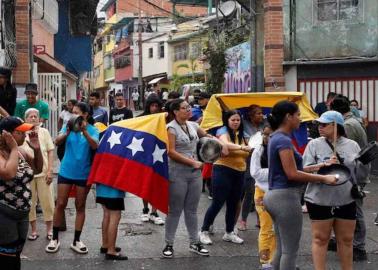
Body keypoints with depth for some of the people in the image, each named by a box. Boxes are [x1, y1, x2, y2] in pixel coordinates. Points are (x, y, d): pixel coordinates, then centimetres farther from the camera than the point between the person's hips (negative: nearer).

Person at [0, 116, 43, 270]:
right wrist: (14, 148, -22)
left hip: (22, 214, 8)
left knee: (16, 257, 17)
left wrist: (37, 149, 3)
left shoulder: (20, 152, 7)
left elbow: (38, 169, 20)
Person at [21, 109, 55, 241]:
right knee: (30, 202, 7)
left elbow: (50, 152, 2)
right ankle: (33, 230, 19)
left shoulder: (44, 132, 1)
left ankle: (49, 230, 17)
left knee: (47, 201, 4)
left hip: (43, 173, 0)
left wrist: (50, 171, -6)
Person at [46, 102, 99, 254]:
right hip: (66, 171, 1)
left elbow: (95, 146, -23)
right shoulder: (68, 126, -1)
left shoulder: (92, 130, -5)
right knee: (60, 204, 3)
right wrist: (67, 132, -34)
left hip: (83, 174, -1)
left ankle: (76, 241, 16)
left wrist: (84, 131, -37)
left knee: (80, 206, 7)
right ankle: (55, 238, 14)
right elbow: (57, 142, -15)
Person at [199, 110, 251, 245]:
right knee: (217, 203, -4)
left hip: (239, 173, 7)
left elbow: (244, 154, 16)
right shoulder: (223, 131, -8)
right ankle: (204, 231, 8)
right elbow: (226, 144, -31)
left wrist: (250, 150, -3)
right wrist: (241, 147, -44)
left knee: (233, 204, 12)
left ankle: (229, 233, 24)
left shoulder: (240, 134, 12)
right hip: (223, 170, -6)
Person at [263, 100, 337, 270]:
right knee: (290, 250, -2)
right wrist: (323, 178, -15)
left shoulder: (276, 138, 14)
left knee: (281, 249, 15)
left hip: (275, 196, 10)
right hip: (286, 197, -10)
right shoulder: (283, 140, -16)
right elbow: (292, 174, -19)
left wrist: (315, 168, 16)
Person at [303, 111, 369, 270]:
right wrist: (325, 165, -23)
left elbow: (362, 171, 8)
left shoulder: (352, 145, 5)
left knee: (346, 239, 12)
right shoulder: (314, 145, -1)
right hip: (320, 201, -2)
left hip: (346, 201, 2)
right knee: (320, 239, 4)